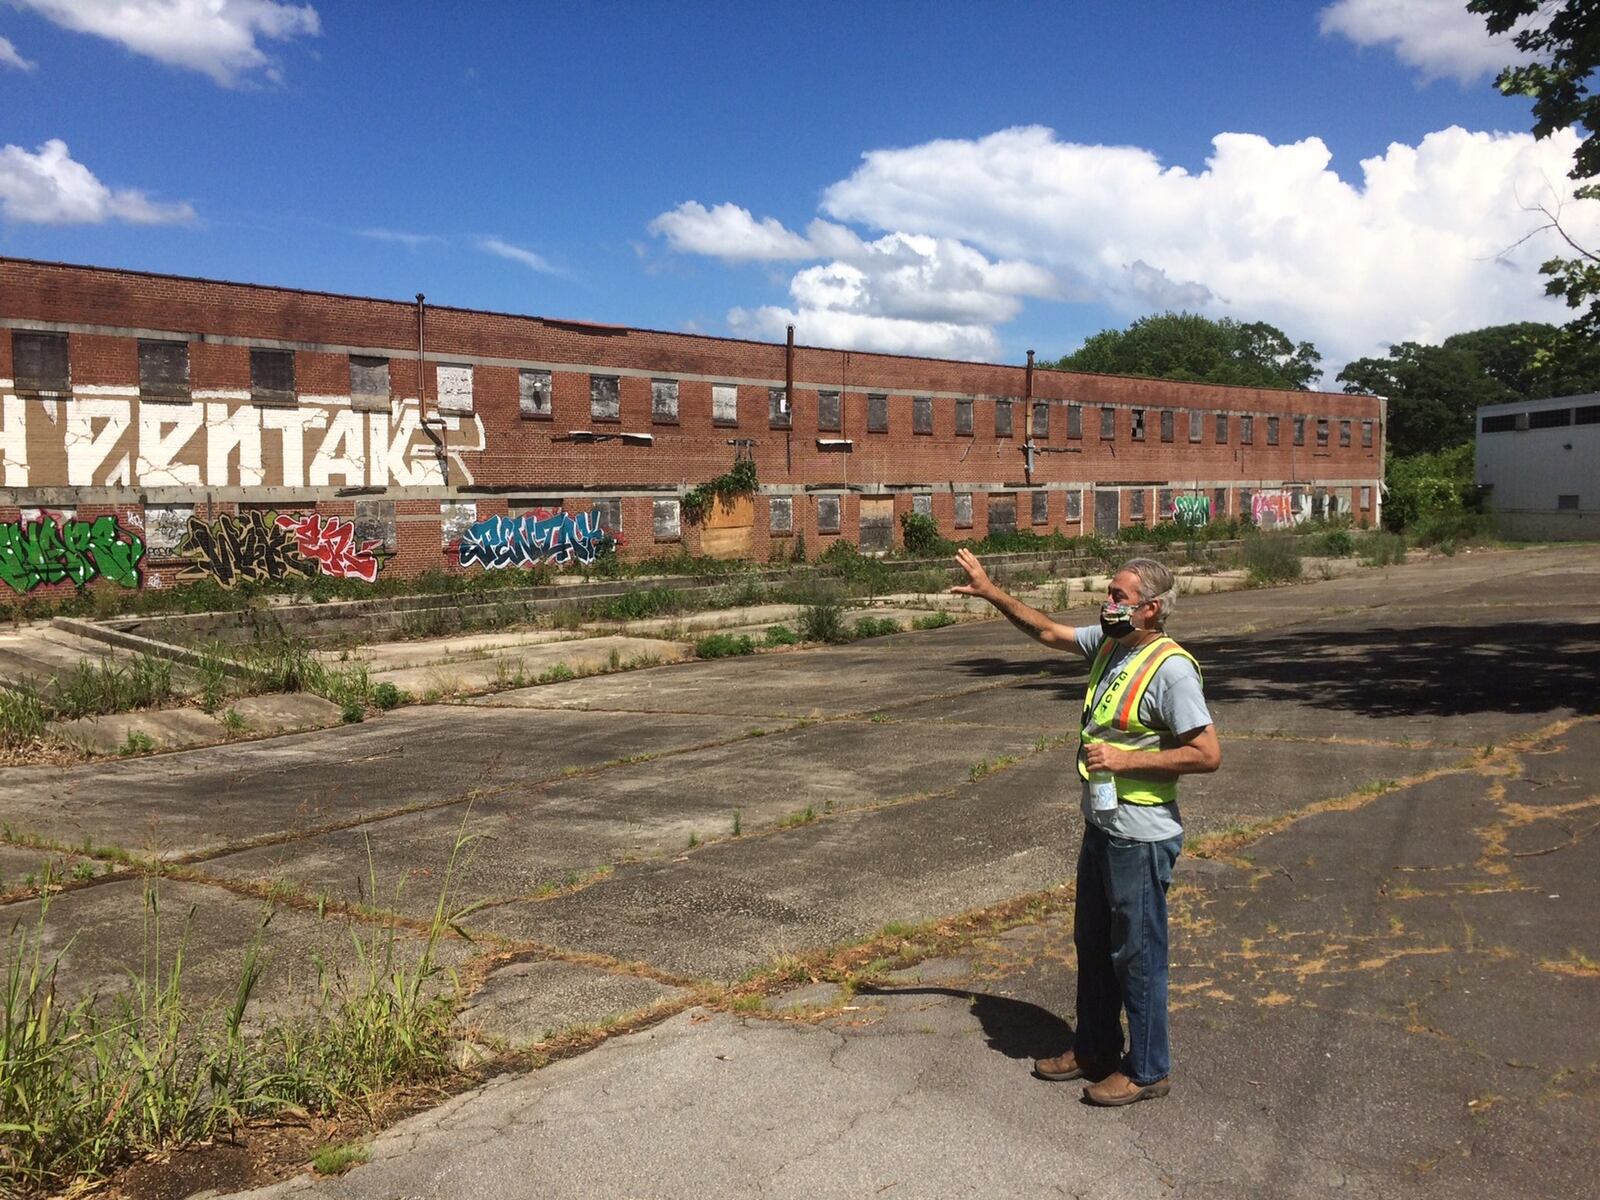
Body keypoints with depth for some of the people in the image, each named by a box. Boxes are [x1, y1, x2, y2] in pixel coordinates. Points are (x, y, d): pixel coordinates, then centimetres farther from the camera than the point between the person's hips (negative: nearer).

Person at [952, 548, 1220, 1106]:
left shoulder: (1171, 668, -21)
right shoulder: (1108, 643, 4)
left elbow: (1208, 753, -23)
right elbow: (1047, 631, 18)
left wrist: (1123, 759, -22)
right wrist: (989, 591, 12)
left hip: (1141, 838, -9)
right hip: (1100, 826, 9)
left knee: (1137, 954, 5)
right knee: (1093, 944, 20)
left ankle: (1148, 1070, 23)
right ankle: (1094, 1050, 37)